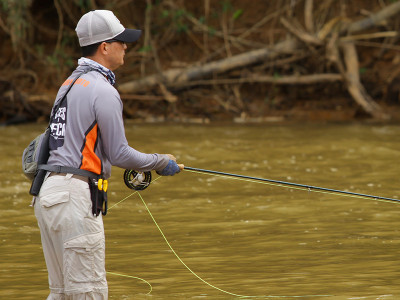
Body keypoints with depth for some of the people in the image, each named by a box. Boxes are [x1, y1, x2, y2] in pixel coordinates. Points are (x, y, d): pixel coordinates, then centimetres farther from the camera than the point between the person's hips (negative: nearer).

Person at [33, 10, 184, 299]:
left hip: (48, 192, 9)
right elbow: (118, 154, -9)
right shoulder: (103, 91, -11)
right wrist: (161, 163, 7)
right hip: (75, 195, -9)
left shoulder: (69, 84, 18)